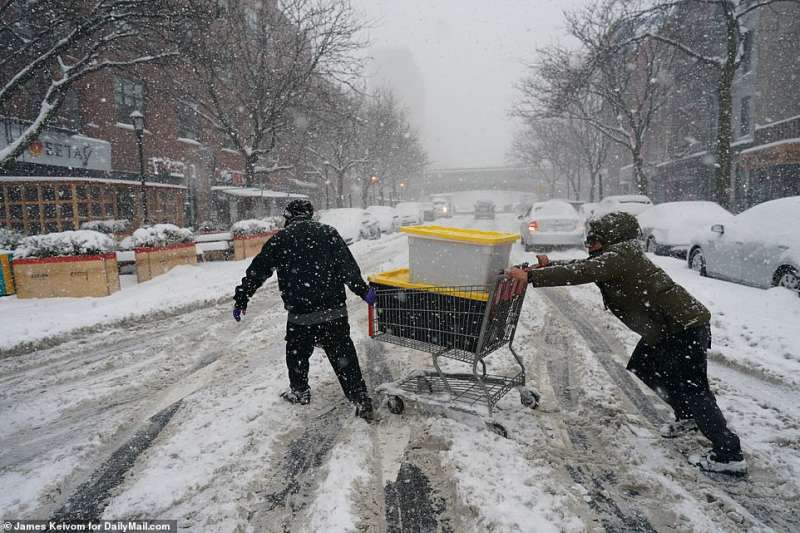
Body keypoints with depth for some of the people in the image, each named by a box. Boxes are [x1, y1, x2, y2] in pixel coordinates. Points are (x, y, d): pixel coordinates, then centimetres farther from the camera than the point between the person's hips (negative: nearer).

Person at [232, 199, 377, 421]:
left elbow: (257, 271, 3)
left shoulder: (280, 239, 2)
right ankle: (361, 399, 6)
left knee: (297, 353, 21)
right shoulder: (329, 233, 6)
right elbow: (349, 266, -1)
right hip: (335, 311, 2)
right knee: (344, 355, 9)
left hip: (301, 314, -2)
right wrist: (363, 290, 4)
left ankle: (299, 392, 36)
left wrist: (241, 298, 10)